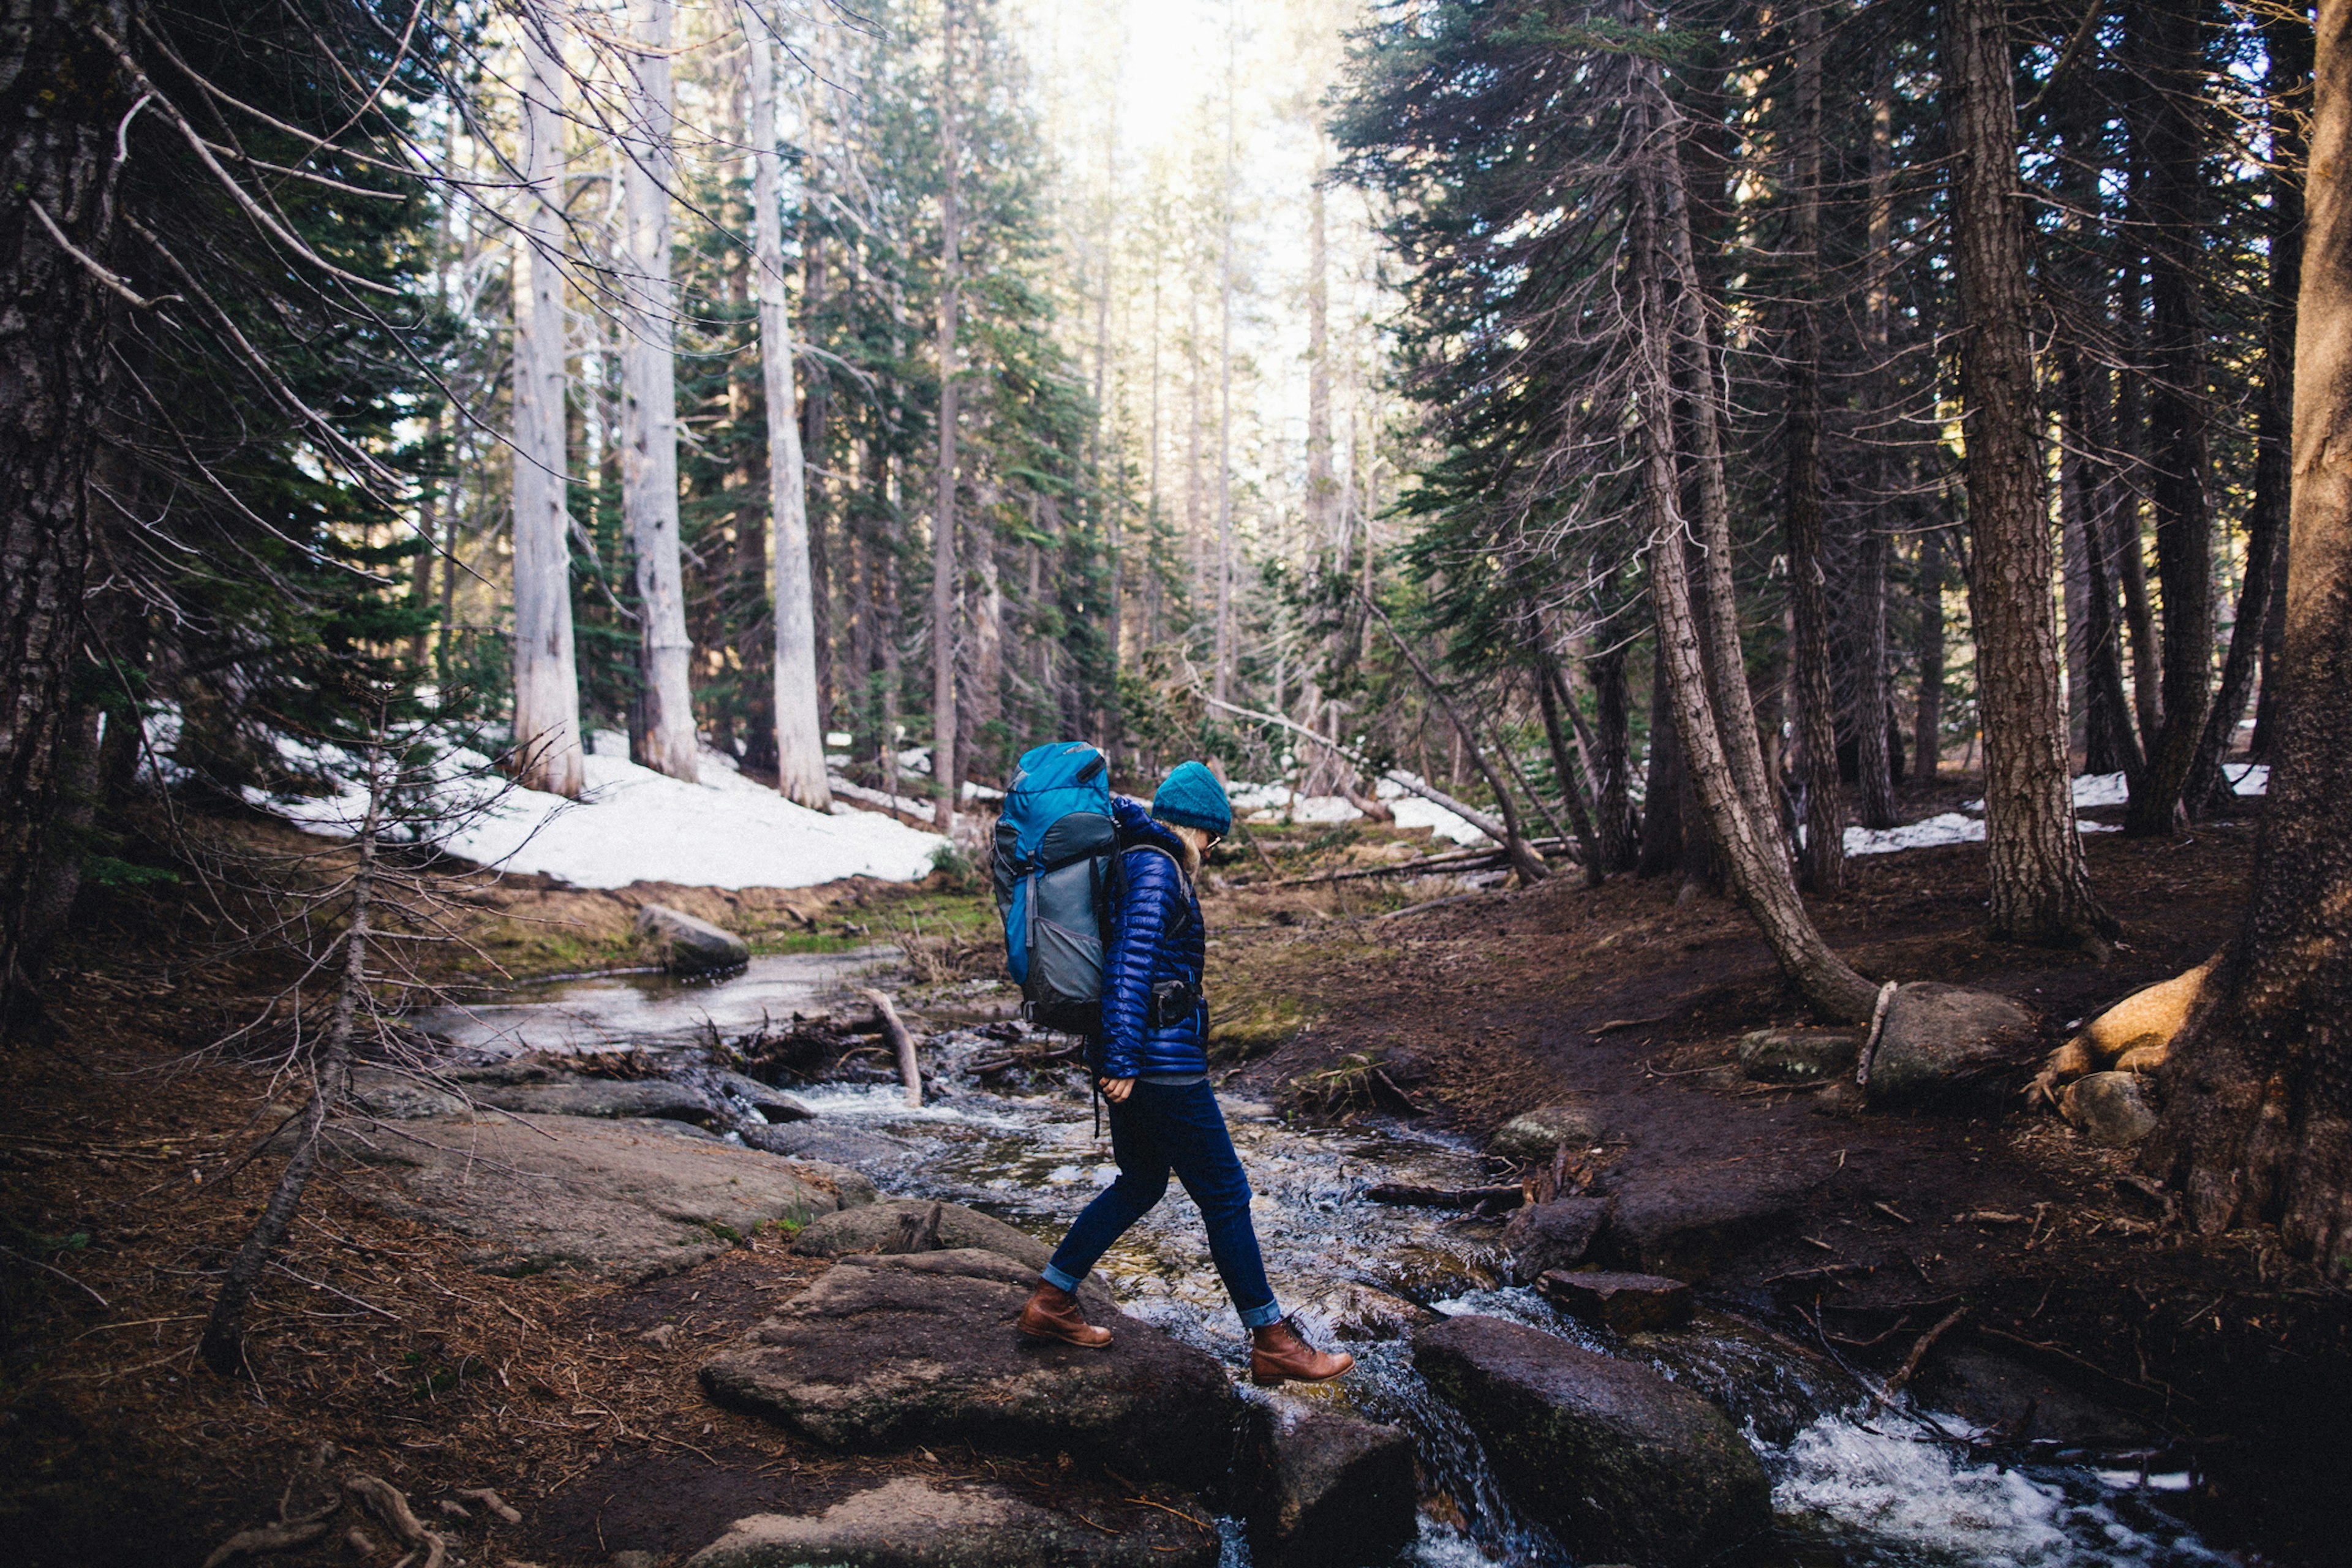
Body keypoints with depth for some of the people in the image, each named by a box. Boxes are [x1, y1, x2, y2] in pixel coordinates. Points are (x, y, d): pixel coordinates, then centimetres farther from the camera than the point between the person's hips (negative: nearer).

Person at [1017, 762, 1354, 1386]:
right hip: (1162, 1061, -10)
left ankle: (1050, 1302, 25)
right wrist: (1123, 1059, -24)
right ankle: (1272, 1344, 10)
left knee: (1141, 1182, 22)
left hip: (1130, 1056, 10)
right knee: (1225, 1195, 0)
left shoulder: (1129, 858, 15)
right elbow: (1132, 963, -23)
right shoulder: (1157, 868, -15)